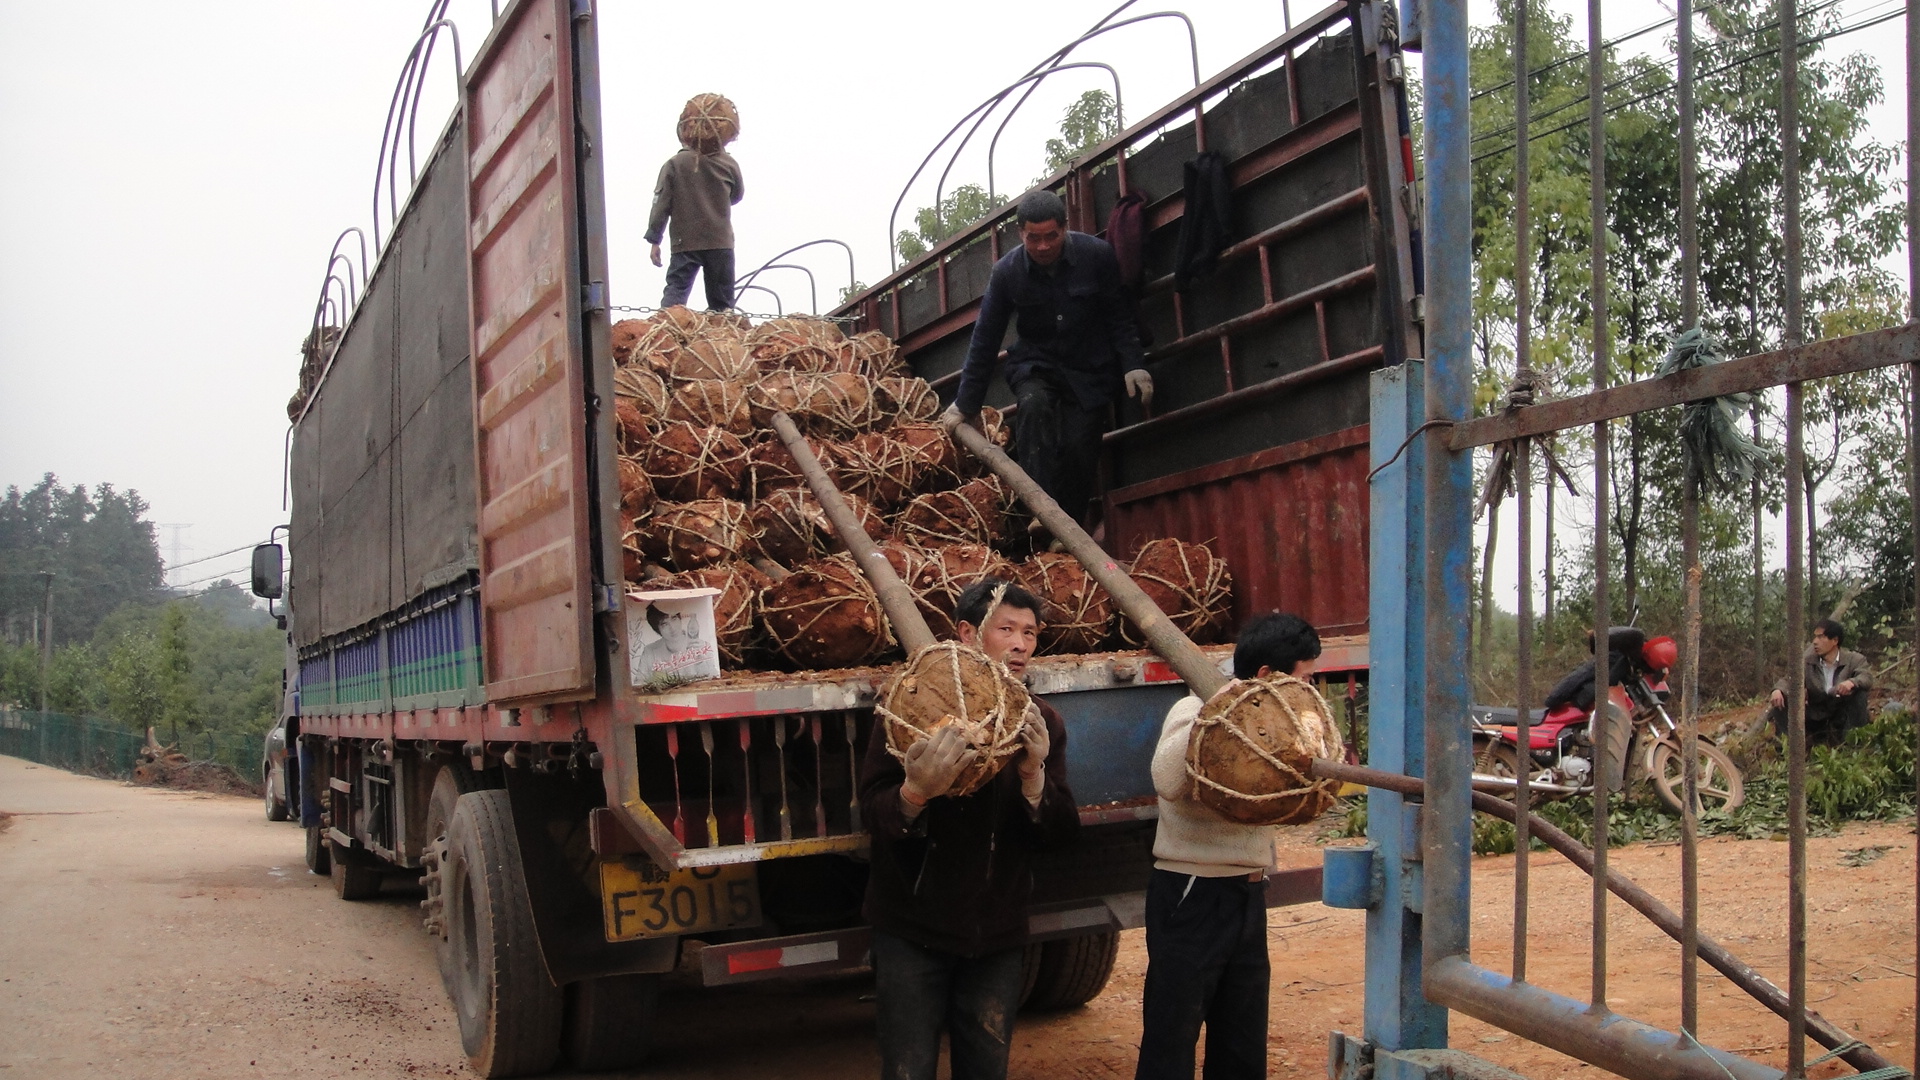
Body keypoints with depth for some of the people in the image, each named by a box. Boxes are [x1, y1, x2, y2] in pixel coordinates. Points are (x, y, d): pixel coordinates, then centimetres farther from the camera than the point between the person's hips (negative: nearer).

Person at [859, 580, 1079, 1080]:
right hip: (914, 931, -3)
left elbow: (1061, 832, -2)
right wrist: (915, 793, -35)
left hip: (996, 936, 3)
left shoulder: (1040, 722, 2)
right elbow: (873, 811, -12)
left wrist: (1034, 777, -22)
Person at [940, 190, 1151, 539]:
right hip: (1036, 364, 0)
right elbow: (985, 340, -2)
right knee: (1034, 404, -32)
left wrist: (1133, 365, -12)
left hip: (1090, 369, 0)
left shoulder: (1096, 255, -12)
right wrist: (966, 404, 0)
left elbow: (1119, 317, -2)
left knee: (1078, 447, -16)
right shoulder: (1006, 272, -8)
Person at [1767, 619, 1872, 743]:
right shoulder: (1808, 661, -1)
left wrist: (1852, 682, -47)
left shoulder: (1853, 660, -6)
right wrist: (1778, 690, -30)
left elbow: (1867, 678, -22)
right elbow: (1789, 680, -4)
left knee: (1860, 692, -28)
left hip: (1842, 718, -1)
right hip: (1816, 718, 1)